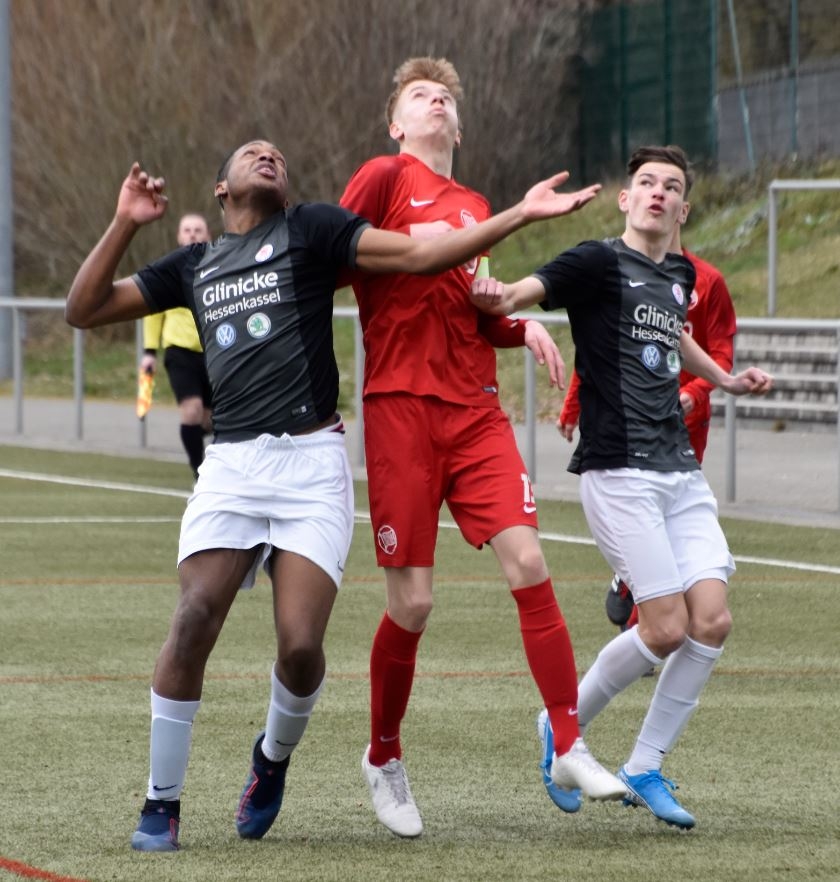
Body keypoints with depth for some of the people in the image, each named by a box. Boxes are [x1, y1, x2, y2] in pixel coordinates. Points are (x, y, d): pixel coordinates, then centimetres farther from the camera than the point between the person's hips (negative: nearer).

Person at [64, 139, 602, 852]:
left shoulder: (311, 231, 11)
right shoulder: (193, 266, 20)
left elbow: (421, 255, 4)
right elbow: (84, 310, 20)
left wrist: (521, 214, -4)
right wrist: (124, 226, 7)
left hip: (312, 465, -2)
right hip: (230, 466, 2)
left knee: (301, 645, -13)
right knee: (194, 621, -17)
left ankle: (274, 757, 20)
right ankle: (162, 803, -5)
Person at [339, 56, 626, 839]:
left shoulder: (473, 208, 20)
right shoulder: (385, 177, 1)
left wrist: (519, 327, 9)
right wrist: (408, 245, -14)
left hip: (475, 408, 5)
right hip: (400, 406, -5)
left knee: (527, 560, -10)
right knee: (411, 601, -4)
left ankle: (568, 750, -5)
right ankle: (383, 760, 17)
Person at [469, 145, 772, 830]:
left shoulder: (679, 275, 15)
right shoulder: (599, 264, -6)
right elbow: (526, 291, -21)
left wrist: (726, 380, 38)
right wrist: (497, 297, -43)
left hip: (681, 471, 7)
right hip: (619, 471, -7)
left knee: (712, 620, -4)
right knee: (667, 628, -11)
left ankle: (645, 769, 9)